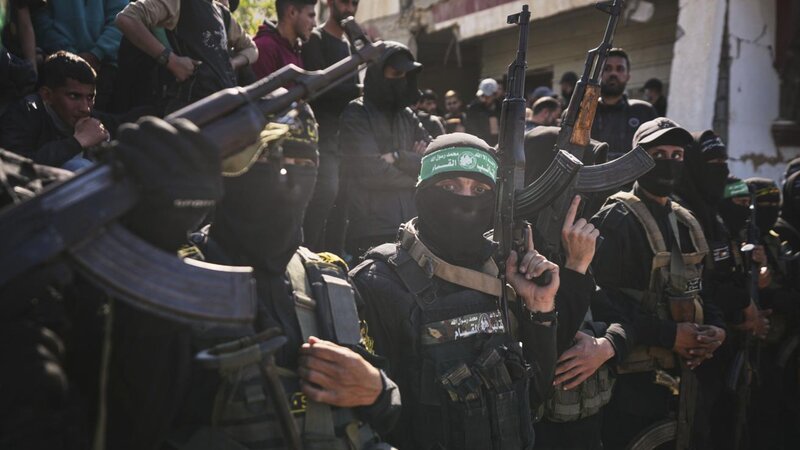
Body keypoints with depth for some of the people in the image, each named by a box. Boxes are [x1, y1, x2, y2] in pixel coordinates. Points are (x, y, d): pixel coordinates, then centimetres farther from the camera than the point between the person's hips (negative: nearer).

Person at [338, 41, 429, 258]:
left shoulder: (407, 116, 15)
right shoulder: (356, 116, -3)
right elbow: (372, 173, -14)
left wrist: (397, 158, -9)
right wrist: (414, 164, 0)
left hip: (413, 227, 6)